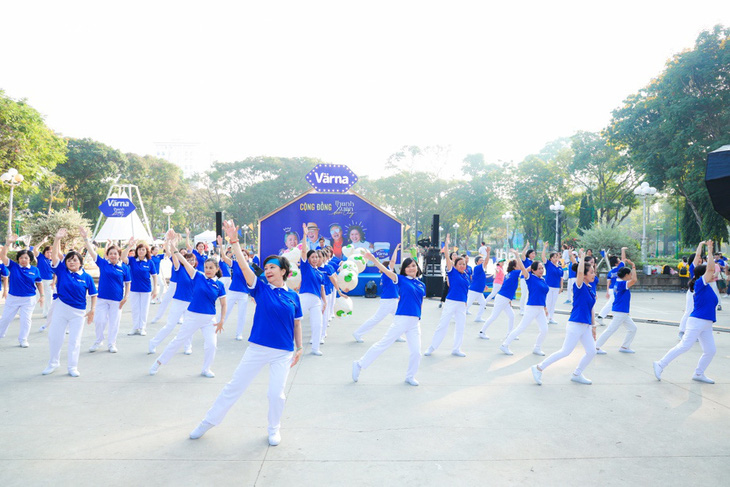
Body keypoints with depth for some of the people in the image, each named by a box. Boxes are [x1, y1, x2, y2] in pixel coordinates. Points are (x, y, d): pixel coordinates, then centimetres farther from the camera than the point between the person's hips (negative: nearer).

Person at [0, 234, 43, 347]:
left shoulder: (35, 270, -3)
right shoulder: (13, 266, -4)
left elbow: (39, 283, 7)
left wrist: (42, 296, 5)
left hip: (29, 299, -1)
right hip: (13, 297, 1)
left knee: (26, 320, 2)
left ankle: (23, 340, 16)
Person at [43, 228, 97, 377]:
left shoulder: (86, 277, -6)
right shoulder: (61, 270, -3)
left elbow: (93, 294, 1)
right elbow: (54, 255, -14)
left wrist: (92, 310, -7)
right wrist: (57, 239, -25)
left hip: (78, 312, -1)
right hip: (61, 308, 1)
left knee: (75, 340, 6)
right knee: (54, 335, 11)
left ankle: (72, 367, 18)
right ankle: (53, 363, 32)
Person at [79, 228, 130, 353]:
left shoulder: (124, 267, -1)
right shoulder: (103, 263, 2)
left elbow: (127, 284, 3)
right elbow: (92, 252, -6)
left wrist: (125, 297, -4)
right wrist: (85, 238, -17)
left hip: (117, 300, -1)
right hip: (102, 298, 1)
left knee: (114, 322, 6)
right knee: (99, 320, 3)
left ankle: (111, 344, 22)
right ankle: (98, 341, 26)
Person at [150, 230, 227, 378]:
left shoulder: (219, 285, -3)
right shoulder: (198, 276, -5)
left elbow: (223, 305, 4)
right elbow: (184, 262, -13)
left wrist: (221, 320, -2)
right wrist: (173, 247, -22)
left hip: (210, 319, 1)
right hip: (193, 316, -1)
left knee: (211, 345, -3)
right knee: (178, 340, 10)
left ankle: (206, 369, 21)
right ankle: (159, 362, 29)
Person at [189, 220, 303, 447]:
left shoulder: (293, 296, 1)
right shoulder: (261, 288, -2)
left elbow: (297, 323, 10)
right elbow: (244, 266, -15)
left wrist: (299, 347, 6)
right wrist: (234, 241, -24)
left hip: (284, 352, 0)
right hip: (257, 348, 0)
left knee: (277, 393, 3)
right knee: (234, 386, 10)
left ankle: (274, 429, 30)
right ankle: (208, 421, 29)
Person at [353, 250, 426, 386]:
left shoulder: (422, 285, 13)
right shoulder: (401, 279, 0)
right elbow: (386, 271, -13)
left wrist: (418, 317, 16)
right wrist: (373, 259, -24)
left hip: (415, 322, 4)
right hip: (401, 319, -4)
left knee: (416, 352, 2)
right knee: (383, 344, 1)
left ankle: (410, 376, 25)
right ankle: (360, 364, 14)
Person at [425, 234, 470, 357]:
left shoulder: (466, 276, 9)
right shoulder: (452, 272, -5)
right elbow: (447, 256, -12)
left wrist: (465, 301, 19)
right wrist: (447, 242, -14)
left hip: (462, 304, 5)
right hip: (451, 302, -5)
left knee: (460, 327, 9)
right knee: (442, 324, -2)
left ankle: (456, 349, 23)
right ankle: (432, 347, 9)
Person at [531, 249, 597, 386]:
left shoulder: (591, 288, 12)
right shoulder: (579, 286, -11)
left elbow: (590, 309, 18)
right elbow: (580, 272, -33)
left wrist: (593, 326, 20)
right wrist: (582, 257, -20)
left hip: (586, 326, 8)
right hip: (576, 324, -8)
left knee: (591, 352, 10)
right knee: (565, 351, -6)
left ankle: (577, 374, 27)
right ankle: (539, 368, 2)